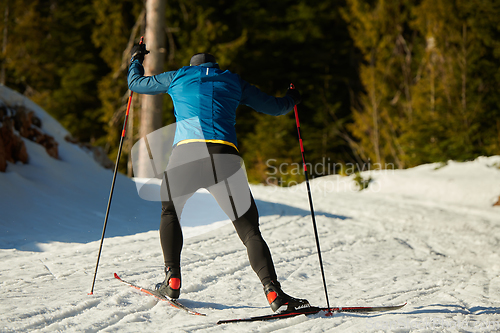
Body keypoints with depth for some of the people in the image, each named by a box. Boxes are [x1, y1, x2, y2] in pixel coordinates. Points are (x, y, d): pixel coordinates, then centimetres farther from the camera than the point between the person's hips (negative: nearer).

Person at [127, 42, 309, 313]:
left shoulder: (179, 76, 24)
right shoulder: (232, 81, 25)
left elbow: (136, 83, 36)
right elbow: (274, 107, 31)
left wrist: (136, 60, 57)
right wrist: (291, 100, 54)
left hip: (185, 153, 0)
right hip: (225, 156, 0)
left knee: (169, 212, 28)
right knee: (249, 229, 1)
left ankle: (172, 281, 18)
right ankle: (273, 293, -16)